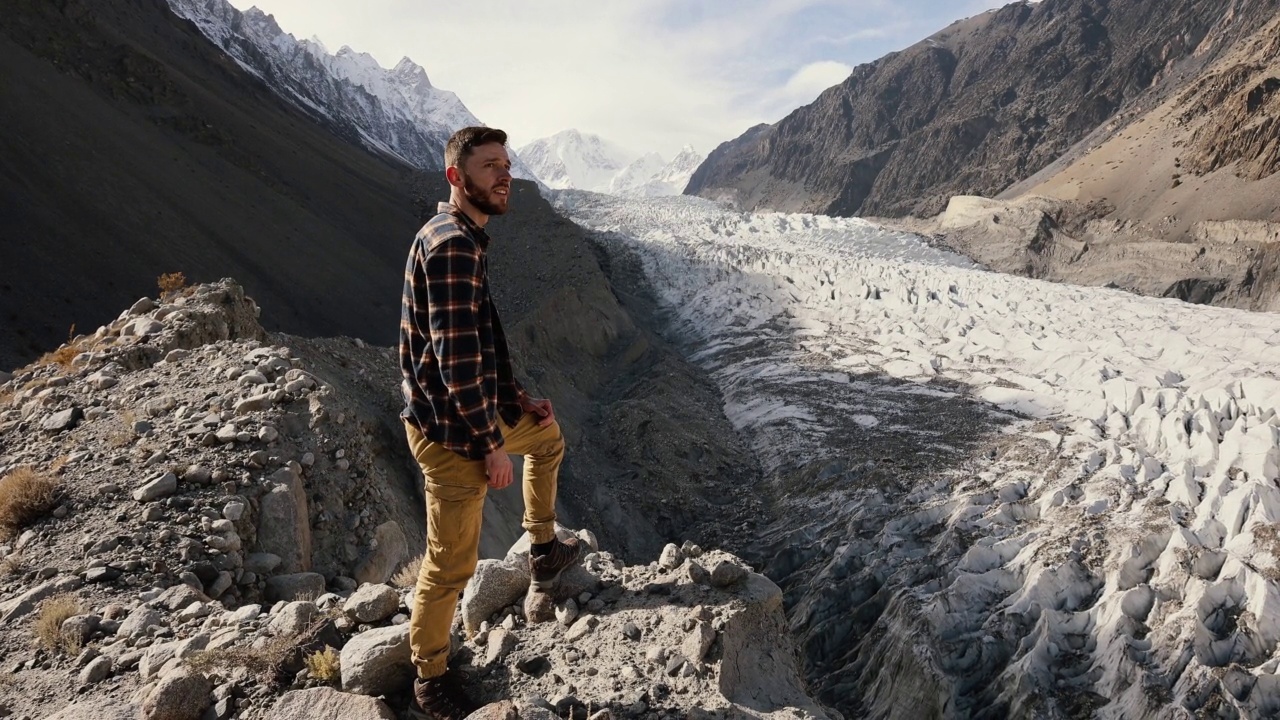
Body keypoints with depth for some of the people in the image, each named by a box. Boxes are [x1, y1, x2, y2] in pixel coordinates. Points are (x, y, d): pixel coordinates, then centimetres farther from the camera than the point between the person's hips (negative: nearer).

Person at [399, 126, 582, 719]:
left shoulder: (464, 237, 10)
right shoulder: (453, 245, -22)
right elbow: (456, 361, -26)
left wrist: (518, 401, 14)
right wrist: (493, 445, -19)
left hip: (480, 410, 10)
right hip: (452, 430, -10)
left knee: (547, 434, 32)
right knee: (452, 564, 2)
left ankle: (544, 552, 44)